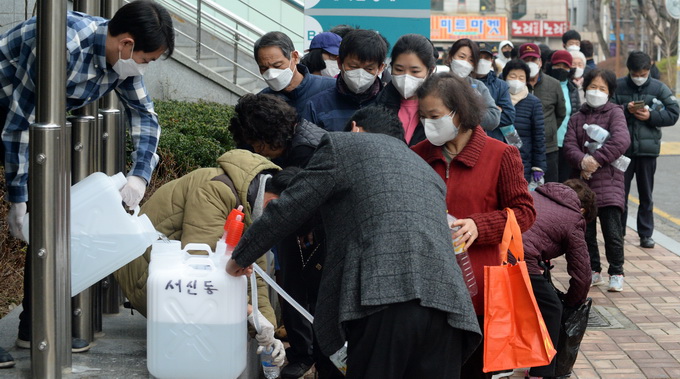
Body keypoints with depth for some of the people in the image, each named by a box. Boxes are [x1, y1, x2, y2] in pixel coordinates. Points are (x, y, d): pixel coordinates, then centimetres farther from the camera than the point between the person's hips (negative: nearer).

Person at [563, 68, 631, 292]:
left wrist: (596, 159, -20)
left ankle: (616, 274, 2)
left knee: (612, 232, -8)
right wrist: (582, 161, -18)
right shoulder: (577, 118, 15)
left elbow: (621, 140, -15)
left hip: (608, 181, -4)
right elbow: (569, 145, 2)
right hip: (582, 181, 4)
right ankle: (593, 272, 21)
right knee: (586, 231, 9)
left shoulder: (614, 113, 2)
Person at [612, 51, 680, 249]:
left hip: (647, 149, 1)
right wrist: (626, 110, -19)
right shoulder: (618, 86, -1)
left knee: (646, 195, 9)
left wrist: (651, 116, -13)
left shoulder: (659, 88, 1)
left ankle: (646, 234, 17)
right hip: (622, 149, 0)